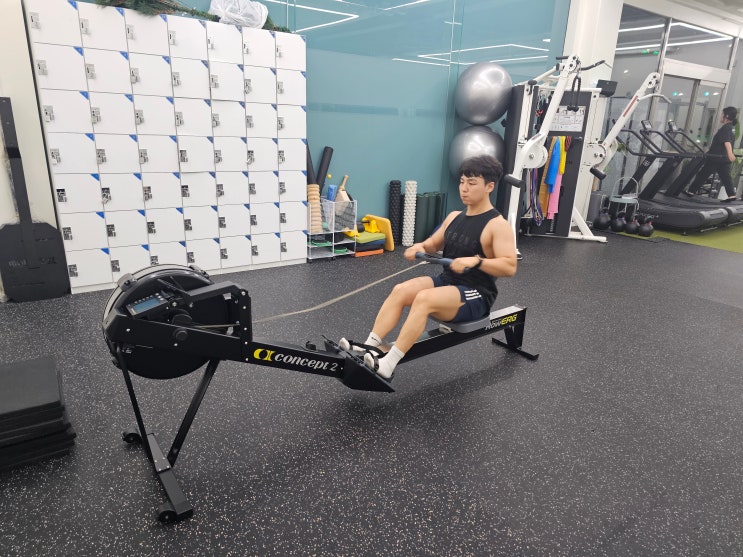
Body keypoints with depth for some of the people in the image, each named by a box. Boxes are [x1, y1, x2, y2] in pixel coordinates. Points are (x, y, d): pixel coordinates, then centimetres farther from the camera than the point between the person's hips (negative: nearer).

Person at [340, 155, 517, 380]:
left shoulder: (497, 225, -12)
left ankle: (387, 365, -34)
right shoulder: (454, 217, 10)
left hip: (476, 295, -7)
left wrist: (476, 261, -35)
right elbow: (434, 244, 21)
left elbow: (510, 267, -21)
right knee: (401, 290, -18)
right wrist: (420, 247, -3)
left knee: (424, 299, -33)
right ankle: (367, 348, -23)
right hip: (447, 281, 7)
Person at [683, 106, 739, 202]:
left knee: (702, 174, 2)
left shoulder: (725, 128, -15)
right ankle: (731, 194, 1)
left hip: (716, 157, -8)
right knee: (725, 176, 7)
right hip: (725, 158, 8)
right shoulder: (732, 128, 15)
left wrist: (730, 153, -42)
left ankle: (691, 191, 10)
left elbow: (727, 142, -30)